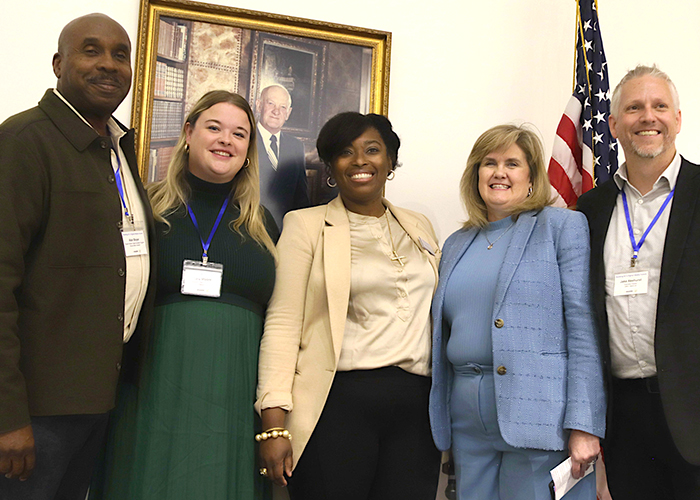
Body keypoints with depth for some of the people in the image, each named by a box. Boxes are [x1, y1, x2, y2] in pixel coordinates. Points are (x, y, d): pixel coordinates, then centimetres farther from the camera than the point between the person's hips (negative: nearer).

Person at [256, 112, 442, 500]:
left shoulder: (419, 227, 17)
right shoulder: (306, 224, 4)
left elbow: (438, 315, 18)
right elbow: (282, 323, -3)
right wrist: (274, 424, -12)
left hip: (416, 409, 4)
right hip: (338, 403, -3)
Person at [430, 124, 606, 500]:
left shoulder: (563, 226, 0)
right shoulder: (456, 246, 17)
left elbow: (584, 327, -8)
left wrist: (584, 425, -15)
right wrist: (442, 426, 14)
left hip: (540, 415, -5)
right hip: (467, 422, 5)